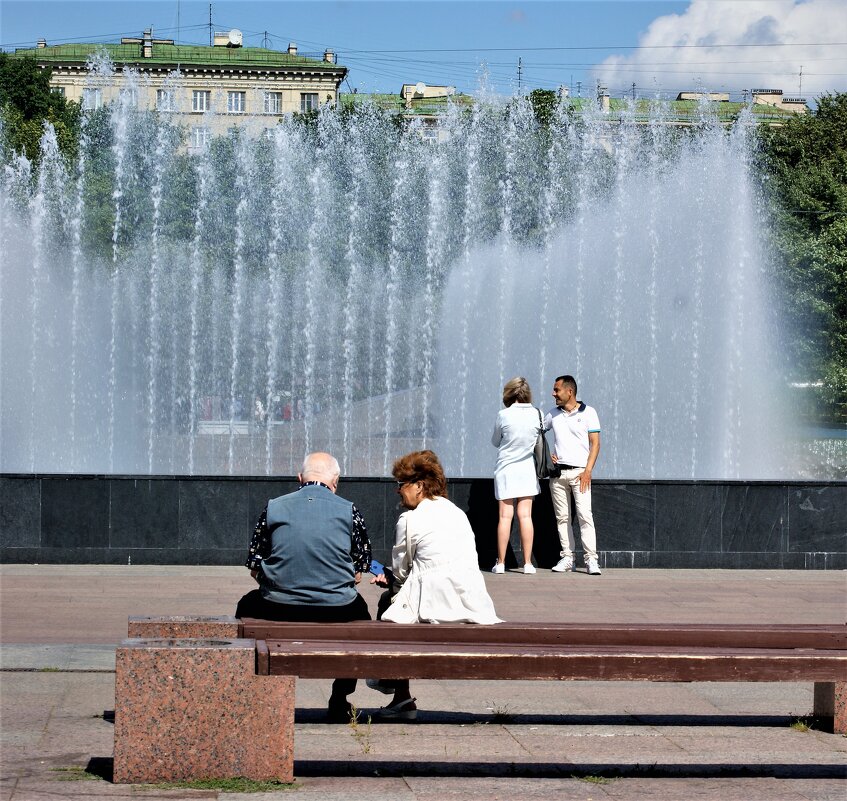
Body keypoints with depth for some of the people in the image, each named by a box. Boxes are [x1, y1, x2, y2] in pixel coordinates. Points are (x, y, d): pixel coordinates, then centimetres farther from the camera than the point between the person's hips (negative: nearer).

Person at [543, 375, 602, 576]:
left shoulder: (588, 413, 0)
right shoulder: (553, 414, 11)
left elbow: (595, 444, -2)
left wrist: (588, 471, -12)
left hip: (579, 472, -4)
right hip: (557, 472, 4)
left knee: (585, 515, -12)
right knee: (562, 517, 4)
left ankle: (591, 559, -13)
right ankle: (567, 557, 8)